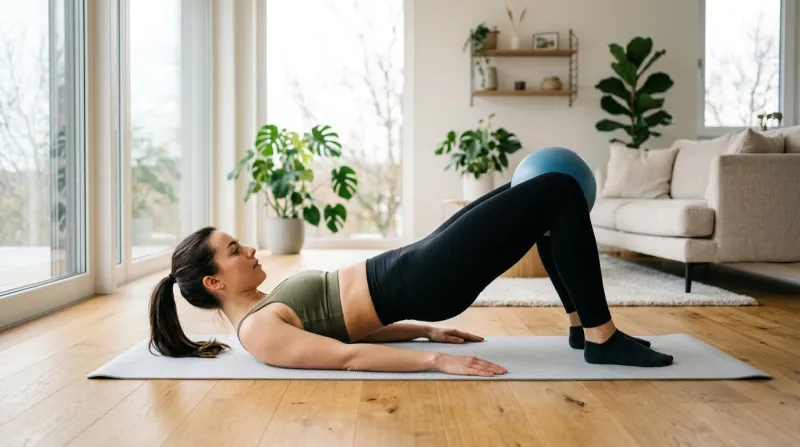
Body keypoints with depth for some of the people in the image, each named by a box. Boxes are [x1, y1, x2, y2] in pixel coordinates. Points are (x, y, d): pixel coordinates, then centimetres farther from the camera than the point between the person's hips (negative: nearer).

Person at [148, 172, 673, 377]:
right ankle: (602, 338, 0)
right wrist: (437, 360, -28)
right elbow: (346, 354, -23)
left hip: (413, 268, 10)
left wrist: (429, 330, 19)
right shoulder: (258, 330, -13)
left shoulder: (262, 308, 16)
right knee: (561, 192, -8)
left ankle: (584, 325, 19)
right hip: (421, 281, -10)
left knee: (548, 199, 13)